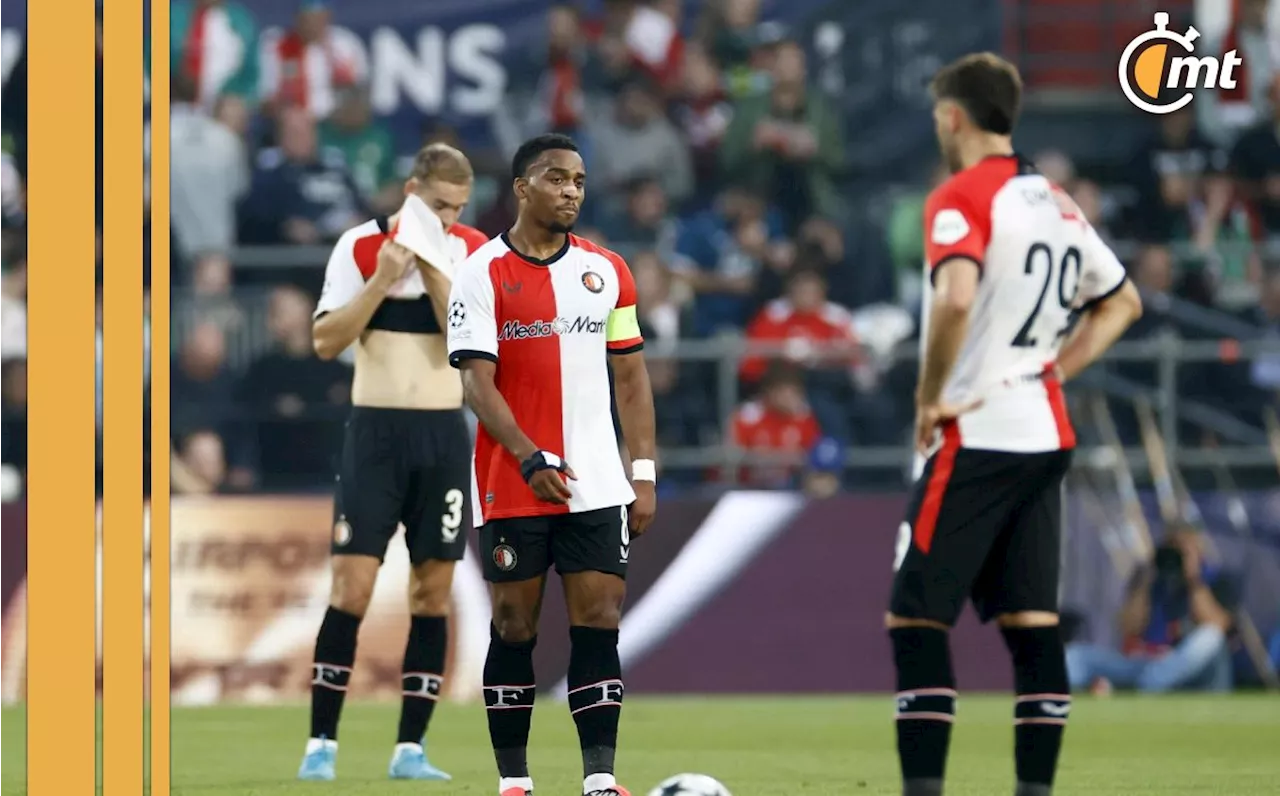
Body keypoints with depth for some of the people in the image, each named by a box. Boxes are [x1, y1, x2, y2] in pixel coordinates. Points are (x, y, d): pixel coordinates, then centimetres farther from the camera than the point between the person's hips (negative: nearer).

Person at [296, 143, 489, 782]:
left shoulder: (474, 253, 2)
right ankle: (321, 743, -3)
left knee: (433, 592, 2)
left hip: (444, 436, 2)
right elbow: (326, 342, -8)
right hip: (375, 432, -2)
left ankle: (410, 748, 6)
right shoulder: (360, 246, -3)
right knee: (351, 588, -8)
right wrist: (383, 279, -17)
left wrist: (433, 273, -17)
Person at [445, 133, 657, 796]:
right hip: (511, 485, -3)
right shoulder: (483, 273, -4)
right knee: (515, 626, 2)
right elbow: (477, 382, -10)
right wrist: (530, 459, -22)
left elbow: (630, 377, 12)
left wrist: (643, 473, 5)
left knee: (599, 622, -3)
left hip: (597, 485, 3)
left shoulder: (606, 271, 9)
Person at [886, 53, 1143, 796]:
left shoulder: (961, 198, -11)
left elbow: (956, 297, -29)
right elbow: (1123, 302, 24)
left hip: (976, 436, -7)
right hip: (1046, 435, 8)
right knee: (1033, 623, 7)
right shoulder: (1058, 203, 14)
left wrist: (930, 399, -17)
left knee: (917, 618, -4)